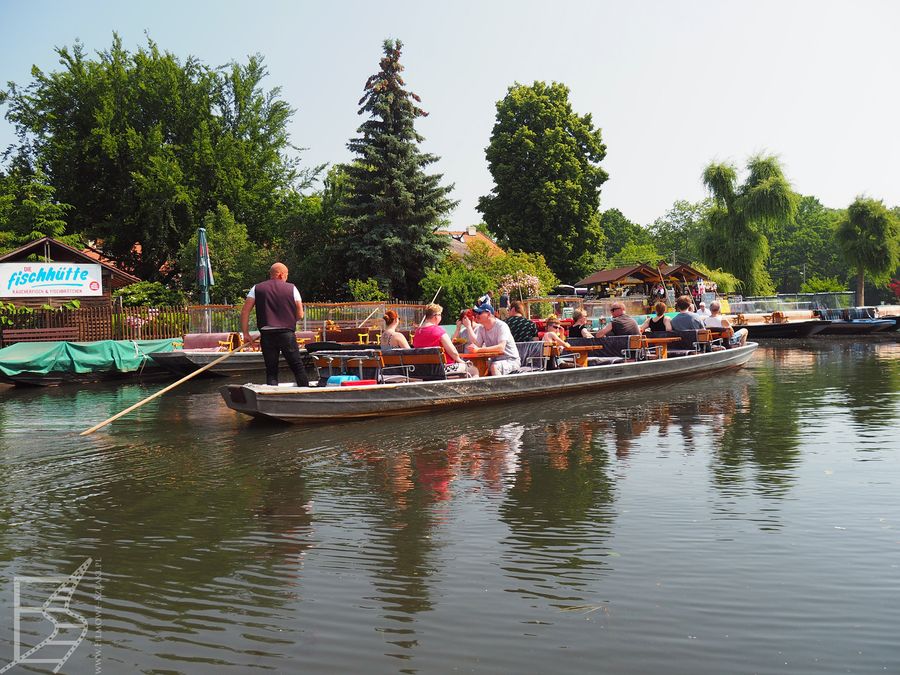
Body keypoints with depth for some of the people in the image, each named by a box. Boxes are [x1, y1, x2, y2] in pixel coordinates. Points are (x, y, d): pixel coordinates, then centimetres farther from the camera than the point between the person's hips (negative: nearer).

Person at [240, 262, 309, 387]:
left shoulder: (257, 289, 9)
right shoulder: (292, 288, 6)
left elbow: (245, 311, 1)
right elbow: (300, 315, 4)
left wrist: (245, 333, 4)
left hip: (266, 333, 1)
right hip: (287, 333, -1)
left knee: (271, 370, 7)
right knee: (298, 367, 8)